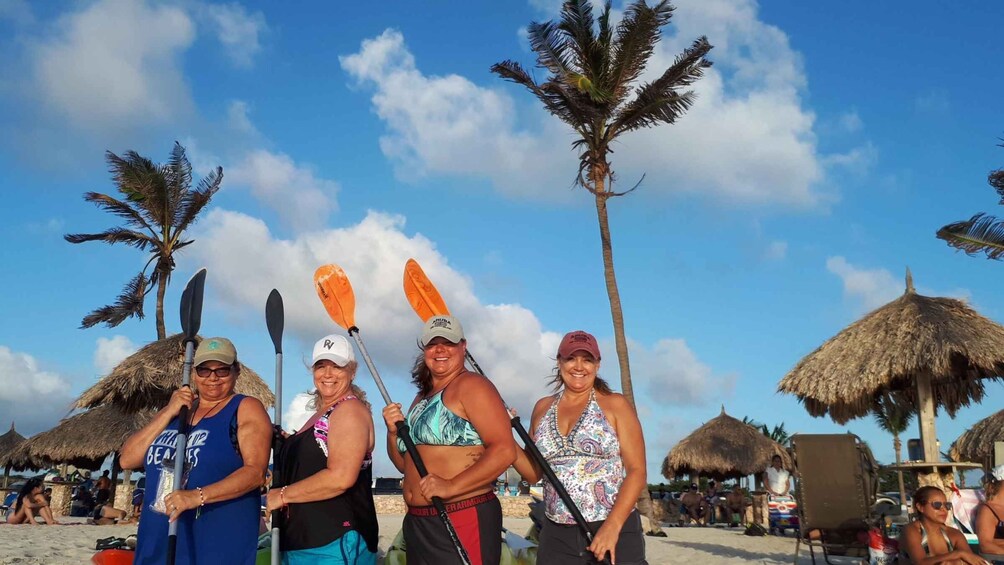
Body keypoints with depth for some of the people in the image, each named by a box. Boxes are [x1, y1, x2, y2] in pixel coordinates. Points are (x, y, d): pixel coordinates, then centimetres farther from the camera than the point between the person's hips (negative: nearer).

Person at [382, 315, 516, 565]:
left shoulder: (471, 385, -9)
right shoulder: (422, 398, 16)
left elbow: (504, 451, -19)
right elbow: (405, 465, 21)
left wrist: (451, 486, -24)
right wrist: (393, 432, 3)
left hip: (464, 521, -8)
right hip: (417, 524, 8)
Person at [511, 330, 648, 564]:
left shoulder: (615, 405, -2)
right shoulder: (543, 408, 9)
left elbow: (637, 472, -6)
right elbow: (534, 473, 13)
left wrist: (612, 526, -16)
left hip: (615, 531, -3)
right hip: (556, 536, 3)